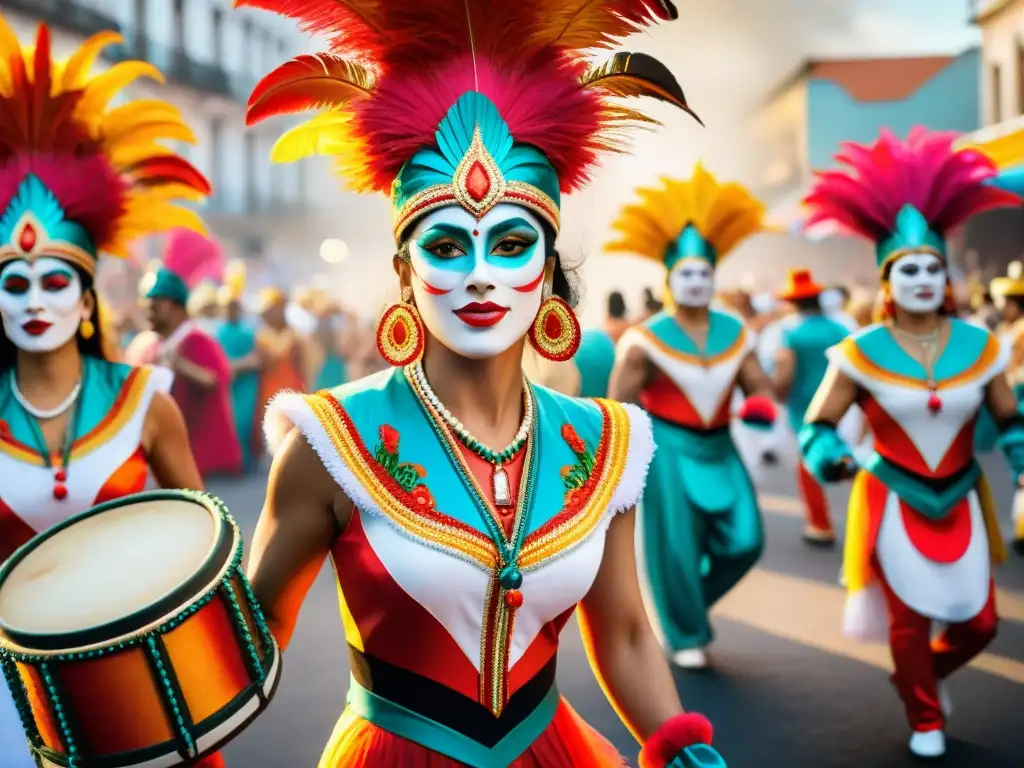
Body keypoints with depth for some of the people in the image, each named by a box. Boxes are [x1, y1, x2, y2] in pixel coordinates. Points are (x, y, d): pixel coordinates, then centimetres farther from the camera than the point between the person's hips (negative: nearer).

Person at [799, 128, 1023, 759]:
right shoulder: (862, 352, -12)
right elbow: (818, 423, -8)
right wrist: (826, 457, -29)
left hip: (960, 499, 3)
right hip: (893, 500, -3)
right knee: (911, 617, 4)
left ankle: (925, 674, 37)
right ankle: (926, 719, 31)